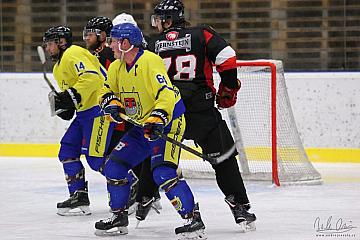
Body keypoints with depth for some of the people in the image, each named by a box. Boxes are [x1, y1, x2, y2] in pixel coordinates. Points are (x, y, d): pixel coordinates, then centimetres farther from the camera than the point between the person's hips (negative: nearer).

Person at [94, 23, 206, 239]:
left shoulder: (150, 61, -21)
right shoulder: (117, 67, 6)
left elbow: (166, 93, -29)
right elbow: (107, 91, 14)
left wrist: (157, 119, -41)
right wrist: (111, 103, -9)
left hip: (167, 123, -9)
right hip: (141, 126, 9)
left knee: (163, 173, -23)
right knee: (115, 164, 4)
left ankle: (194, 219, -20)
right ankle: (119, 217, 16)